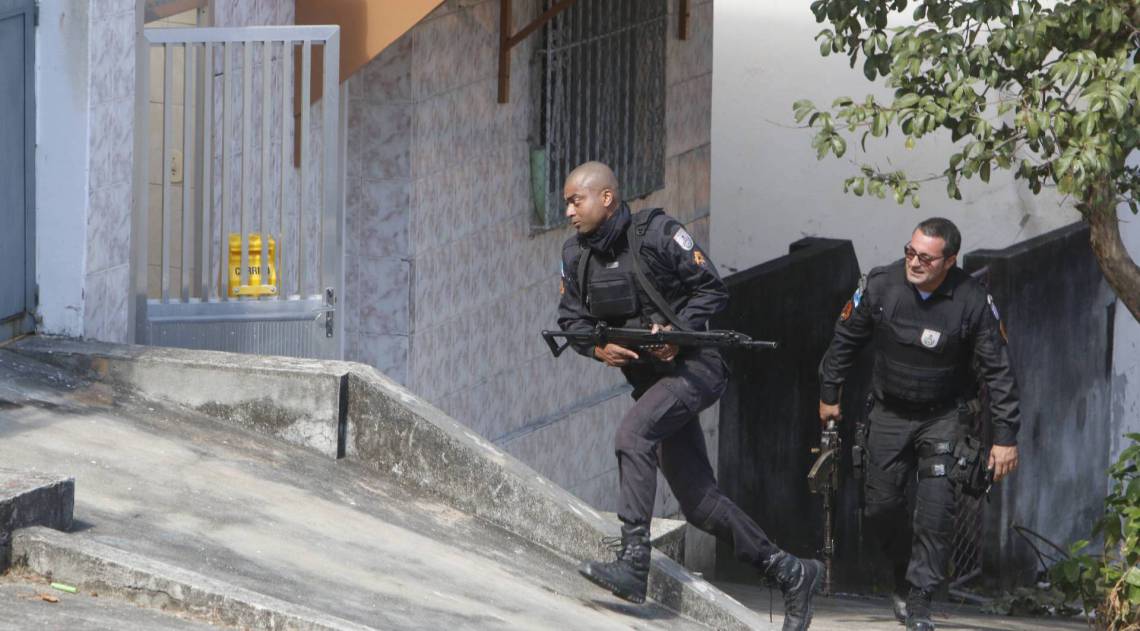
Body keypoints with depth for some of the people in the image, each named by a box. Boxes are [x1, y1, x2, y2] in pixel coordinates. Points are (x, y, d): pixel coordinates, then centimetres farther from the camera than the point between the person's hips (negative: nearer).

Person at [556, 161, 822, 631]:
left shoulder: (657, 233, -11)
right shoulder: (576, 253, 6)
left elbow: (712, 290, -9)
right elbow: (571, 319, 7)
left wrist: (677, 331, -22)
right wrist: (598, 348, -13)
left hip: (693, 365, -7)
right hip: (648, 377, 7)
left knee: (633, 434, -31)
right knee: (699, 504, 7)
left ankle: (633, 563, -35)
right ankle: (791, 574, 19)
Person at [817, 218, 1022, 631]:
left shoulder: (973, 302, -19)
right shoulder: (879, 286, -15)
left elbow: (998, 372, -12)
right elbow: (845, 340, 3)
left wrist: (1005, 437, -15)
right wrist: (828, 394, 10)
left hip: (944, 415, -2)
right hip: (890, 413, 2)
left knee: (936, 508, -16)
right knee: (881, 510, 1)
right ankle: (906, 573, 27)